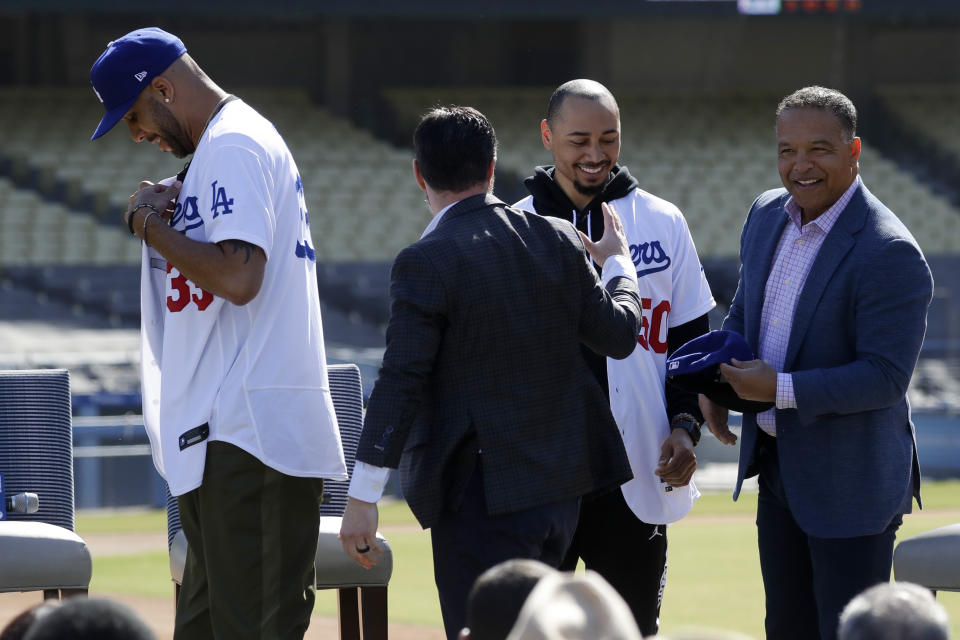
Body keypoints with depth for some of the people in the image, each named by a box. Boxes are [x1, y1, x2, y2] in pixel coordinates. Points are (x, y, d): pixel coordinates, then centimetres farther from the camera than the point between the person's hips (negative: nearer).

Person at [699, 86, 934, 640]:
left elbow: (885, 377, -25)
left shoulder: (890, 254, -22)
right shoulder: (768, 215, 3)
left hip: (851, 483, -8)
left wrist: (780, 389, -25)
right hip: (779, 468, 8)